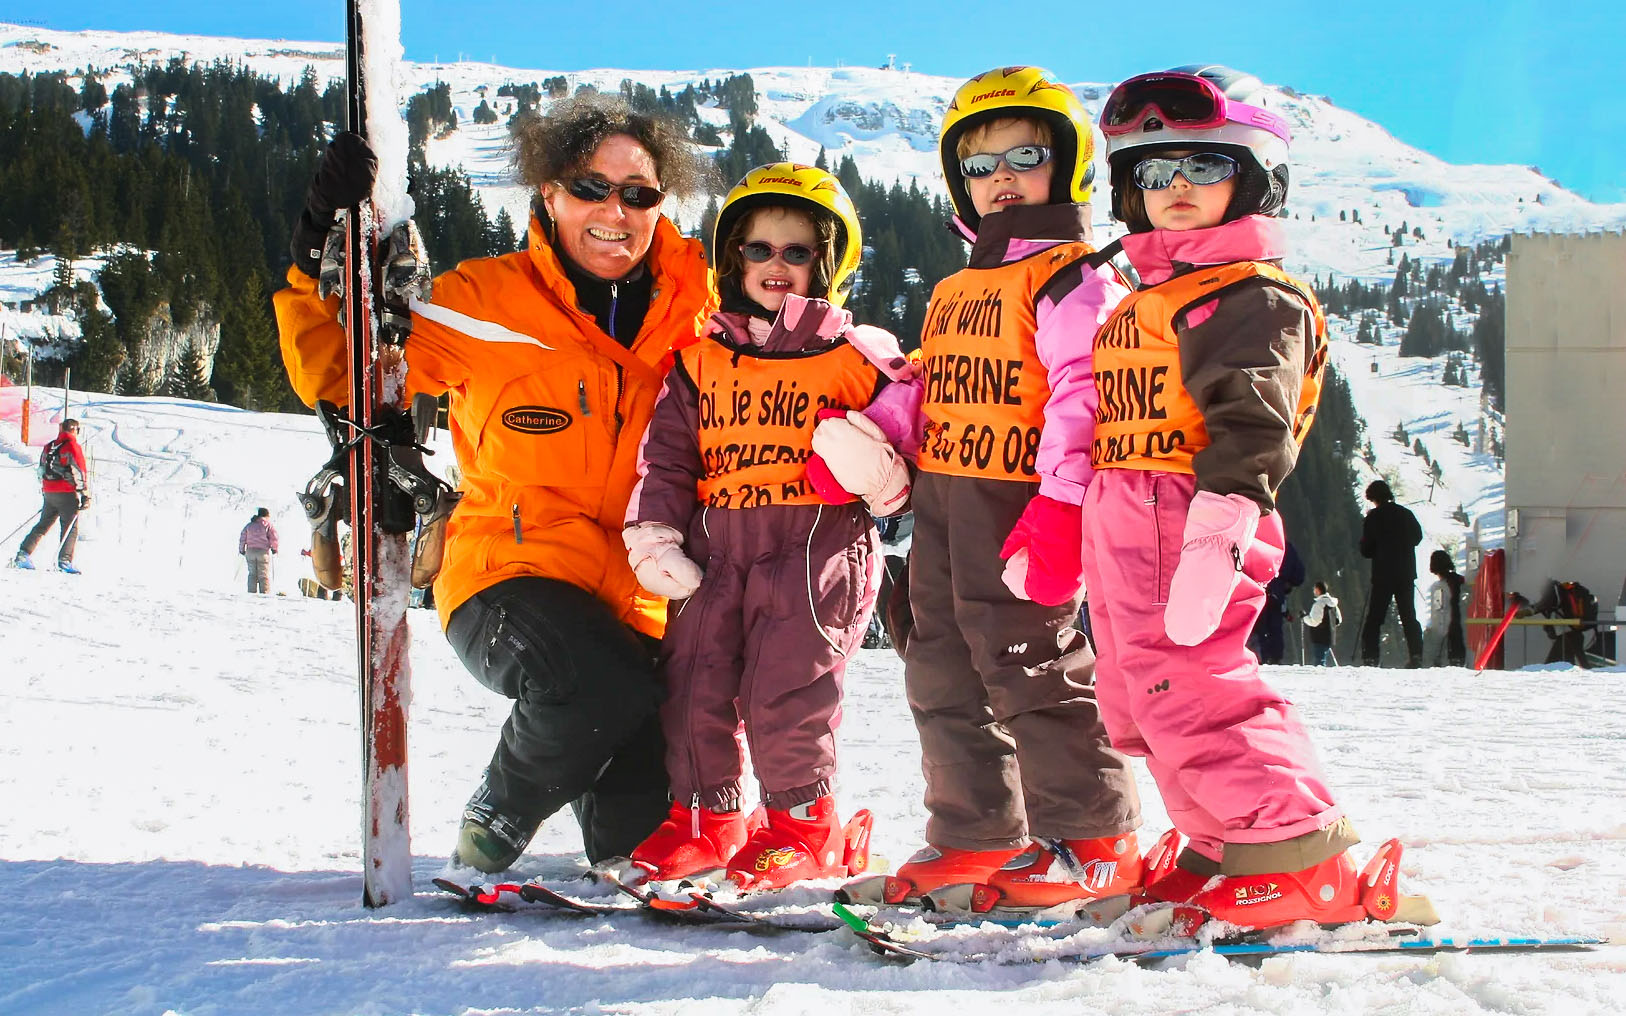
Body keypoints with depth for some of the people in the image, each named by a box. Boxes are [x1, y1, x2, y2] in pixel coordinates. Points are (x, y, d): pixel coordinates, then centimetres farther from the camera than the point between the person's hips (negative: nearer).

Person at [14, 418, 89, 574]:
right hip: (67, 494, -6)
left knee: (42, 526, 15)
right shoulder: (73, 447, -9)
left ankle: (23, 554, 10)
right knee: (70, 529, -1)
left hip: (49, 494, 6)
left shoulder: (48, 447, 12)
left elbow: (41, 472, 19)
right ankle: (64, 560, -12)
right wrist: (85, 496, -10)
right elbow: (80, 473, -13)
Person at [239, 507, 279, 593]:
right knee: (264, 575, 0)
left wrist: (242, 550, 18)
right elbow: (274, 538, -10)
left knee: (252, 574, 11)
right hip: (263, 551, -4)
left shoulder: (249, 525, 11)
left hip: (250, 552, 4)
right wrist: (274, 548, 4)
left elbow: (242, 538, 9)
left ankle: (252, 593, 6)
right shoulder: (268, 525, -3)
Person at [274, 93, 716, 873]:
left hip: (639, 605, 3)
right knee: (601, 683, -33)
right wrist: (322, 265, -13)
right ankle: (498, 814, -5)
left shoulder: (698, 310, 4)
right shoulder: (489, 304, -3)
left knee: (643, 836, -12)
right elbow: (338, 379, 0)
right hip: (512, 579, -3)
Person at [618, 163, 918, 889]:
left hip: (819, 545, -4)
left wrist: (877, 470, -14)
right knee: (692, 680, 2)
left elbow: (910, 448, 8)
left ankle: (805, 823, 7)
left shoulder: (861, 358, 6)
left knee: (784, 689, -11)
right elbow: (666, 455, 16)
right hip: (718, 548, 4)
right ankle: (703, 817, 20)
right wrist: (654, 536, 4)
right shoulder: (700, 361, 15)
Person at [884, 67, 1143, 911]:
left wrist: (1062, 504, -27)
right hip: (940, 497, 9)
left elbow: (1084, 397, -17)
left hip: (1018, 496, -9)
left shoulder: (1072, 278, -6)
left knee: (1030, 665, -8)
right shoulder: (952, 294, 22)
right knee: (943, 668, 11)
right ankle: (973, 832, 21)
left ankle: (1091, 840, 0)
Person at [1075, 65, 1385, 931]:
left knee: (1189, 693, -16)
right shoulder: (1151, 299, 24)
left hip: (1189, 519, -10)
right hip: (1123, 526, 10)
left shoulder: (1251, 296, -7)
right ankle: (1226, 849, 20)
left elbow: (1251, 419, -20)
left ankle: (1300, 859, -10)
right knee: (1139, 699, 12)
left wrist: (1223, 518, -31)